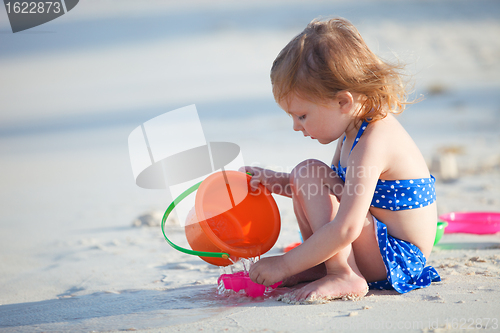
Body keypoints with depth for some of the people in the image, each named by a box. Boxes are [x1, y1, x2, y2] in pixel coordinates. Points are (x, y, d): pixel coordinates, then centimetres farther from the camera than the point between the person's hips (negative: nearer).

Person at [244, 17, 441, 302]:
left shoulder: (373, 142, -26)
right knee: (303, 179, 14)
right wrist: (276, 181, 11)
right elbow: (336, 190, 23)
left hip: (398, 257, -11)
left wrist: (285, 265, -24)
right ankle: (323, 265, 4)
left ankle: (343, 276, -22)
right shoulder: (353, 130, 6)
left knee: (309, 172, -18)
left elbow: (346, 229, -31)